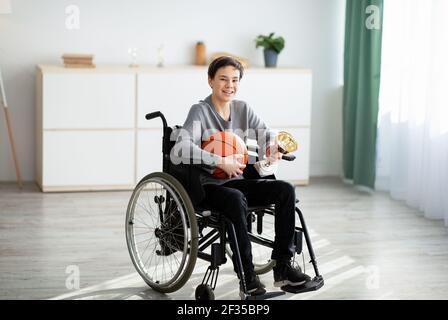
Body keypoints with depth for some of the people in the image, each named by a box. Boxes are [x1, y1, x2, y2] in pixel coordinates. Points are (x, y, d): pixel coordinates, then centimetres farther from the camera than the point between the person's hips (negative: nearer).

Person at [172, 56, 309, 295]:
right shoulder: (200, 111, -8)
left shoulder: (242, 109, 10)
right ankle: (247, 275, -29)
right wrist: (221, 162, -28)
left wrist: (274, 147, -20)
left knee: (285, 190, -16)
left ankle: (282, 266, -15)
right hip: (207, 185, -6)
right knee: (236, 199, -38)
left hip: (237, 181, 6)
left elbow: (266, 134, 5)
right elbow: (181, 148, -24)